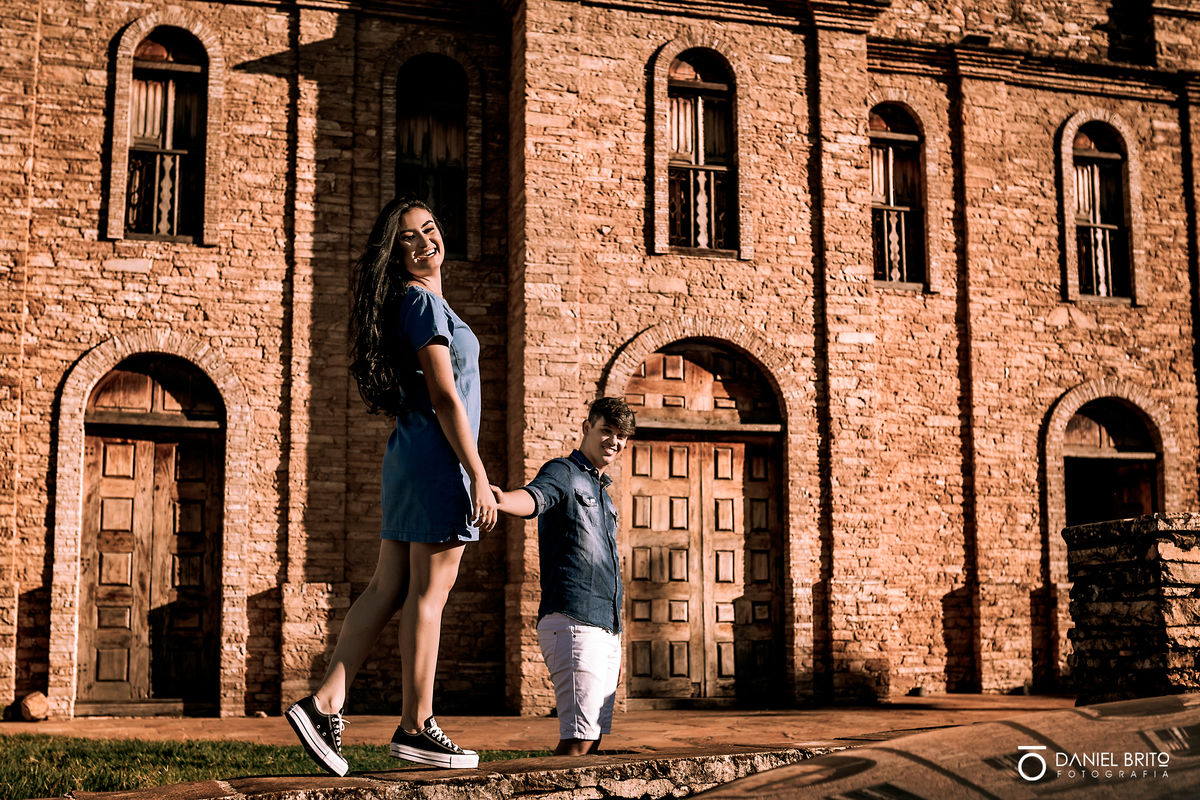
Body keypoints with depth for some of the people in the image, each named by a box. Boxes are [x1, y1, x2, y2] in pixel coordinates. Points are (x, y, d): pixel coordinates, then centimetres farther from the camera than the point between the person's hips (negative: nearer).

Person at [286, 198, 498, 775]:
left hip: (409, 456, 10)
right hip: (438, 458, -10)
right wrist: (478, 476, -17)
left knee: (388, 588, 8)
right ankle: (416, 727, 2)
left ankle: (325, 704, 4)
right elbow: (444, 397, -16)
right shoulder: (424, 301, -10)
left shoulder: (411, 303, 20)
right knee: (429, 592, -4)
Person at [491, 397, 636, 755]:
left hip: (606, 629, 9)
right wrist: (502, 499, -50)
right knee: (579, 740, -15)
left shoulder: (603, 494, 24)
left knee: (593, 739, 6)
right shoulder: (563, 472, 0)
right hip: (571, 622, -9)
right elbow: (534, 497, -25)